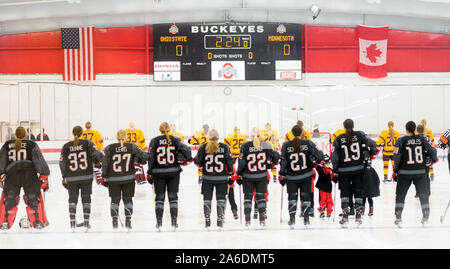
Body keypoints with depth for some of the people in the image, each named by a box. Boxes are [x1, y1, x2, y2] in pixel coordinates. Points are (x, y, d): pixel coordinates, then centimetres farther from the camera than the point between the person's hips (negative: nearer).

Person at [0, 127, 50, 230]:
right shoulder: (32, 145, 7)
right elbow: (40, 161, 4)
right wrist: (44, 177, 9)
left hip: (12, 175, 1)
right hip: (29, 175, -1)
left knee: (8, 198, 14)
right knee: (34, 198, 12)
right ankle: (38, 221, 14)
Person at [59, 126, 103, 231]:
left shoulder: (66, 146, -1)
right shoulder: (87, 143, -5)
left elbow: (62, 163, 2)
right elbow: (97, 154, -13)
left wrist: (64, 177, 13)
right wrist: (97, 161, 10)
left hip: (71, 178, 1)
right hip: (86, 177, 0)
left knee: (72, 198, 10)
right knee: (86, 198, 10)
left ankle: (72, 222, 4)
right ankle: (86, 222, 10)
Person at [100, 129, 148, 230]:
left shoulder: (109, 148, -5)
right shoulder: (132, 147, -5)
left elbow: (105, 163, -4)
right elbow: (143, 156, -4)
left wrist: (104, 177, 4)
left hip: (113, 179, 0)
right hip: (129, 178, 0)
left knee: (115, 199, 10)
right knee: (128, 199, 11)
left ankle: (114, 221, 6)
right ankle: (128, 220, 9)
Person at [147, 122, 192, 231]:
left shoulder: (154, 141, -2)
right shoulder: (174, 140, -1)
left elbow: (151, 157, -4)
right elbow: (185, 149, -10)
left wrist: (149, 172, 2)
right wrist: (187, 158, 11)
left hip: (158, 173, 0)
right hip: (173, 172, 0)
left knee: (159, 198, 8)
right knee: (173, 197, 8)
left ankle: (159, 222, 5)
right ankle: (174, 222, 5)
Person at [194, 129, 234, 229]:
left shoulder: (203, 147, -3)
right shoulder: (225, 147, 0)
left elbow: (198, 161, -1)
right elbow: (229, 162, -1)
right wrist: (230, 175, 6)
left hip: (207, 178, 0)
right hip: (222, 178, 0)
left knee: (207, 199, 10)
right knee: (221, 198, 9)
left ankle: (207, 220, 9)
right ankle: (220, 220, 4)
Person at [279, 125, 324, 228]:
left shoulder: (286, 145, -7)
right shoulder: (308, 143, -8)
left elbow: (283, 161, -4)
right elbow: (318, 156, -8)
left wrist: (282, 175, 4)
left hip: (291, 177, 0)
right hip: (306, 176, 0)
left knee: (292, 197, 9)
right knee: (305, 196, 12)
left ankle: (292, 219, 1)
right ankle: (306, 219, 11)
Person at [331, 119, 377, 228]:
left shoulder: (339, 139, -4)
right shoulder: (359, 135, -2)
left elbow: (334, 155, -5)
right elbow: (371, 143, -7)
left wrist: (335, 170, 4)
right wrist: (372, 152, 14)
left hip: (343, 170, -1)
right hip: (358, 169, 1)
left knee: (344, 193, 8)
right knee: (358, 192, 11)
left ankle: (345, 217, 1)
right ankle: (358, 217, 12)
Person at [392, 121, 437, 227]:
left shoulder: (401, 140, -5)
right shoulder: (422, 139, 0)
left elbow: (397, 156, -7)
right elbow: (432, 150, 3)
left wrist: (395, 170, 3)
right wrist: (434, 159, 24)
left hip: (405, 172, -1)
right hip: (420, 171, 2)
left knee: (400, 194, 9)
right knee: (423, 193, 15)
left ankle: (398, 218, 3)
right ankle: (425, 217, 18)